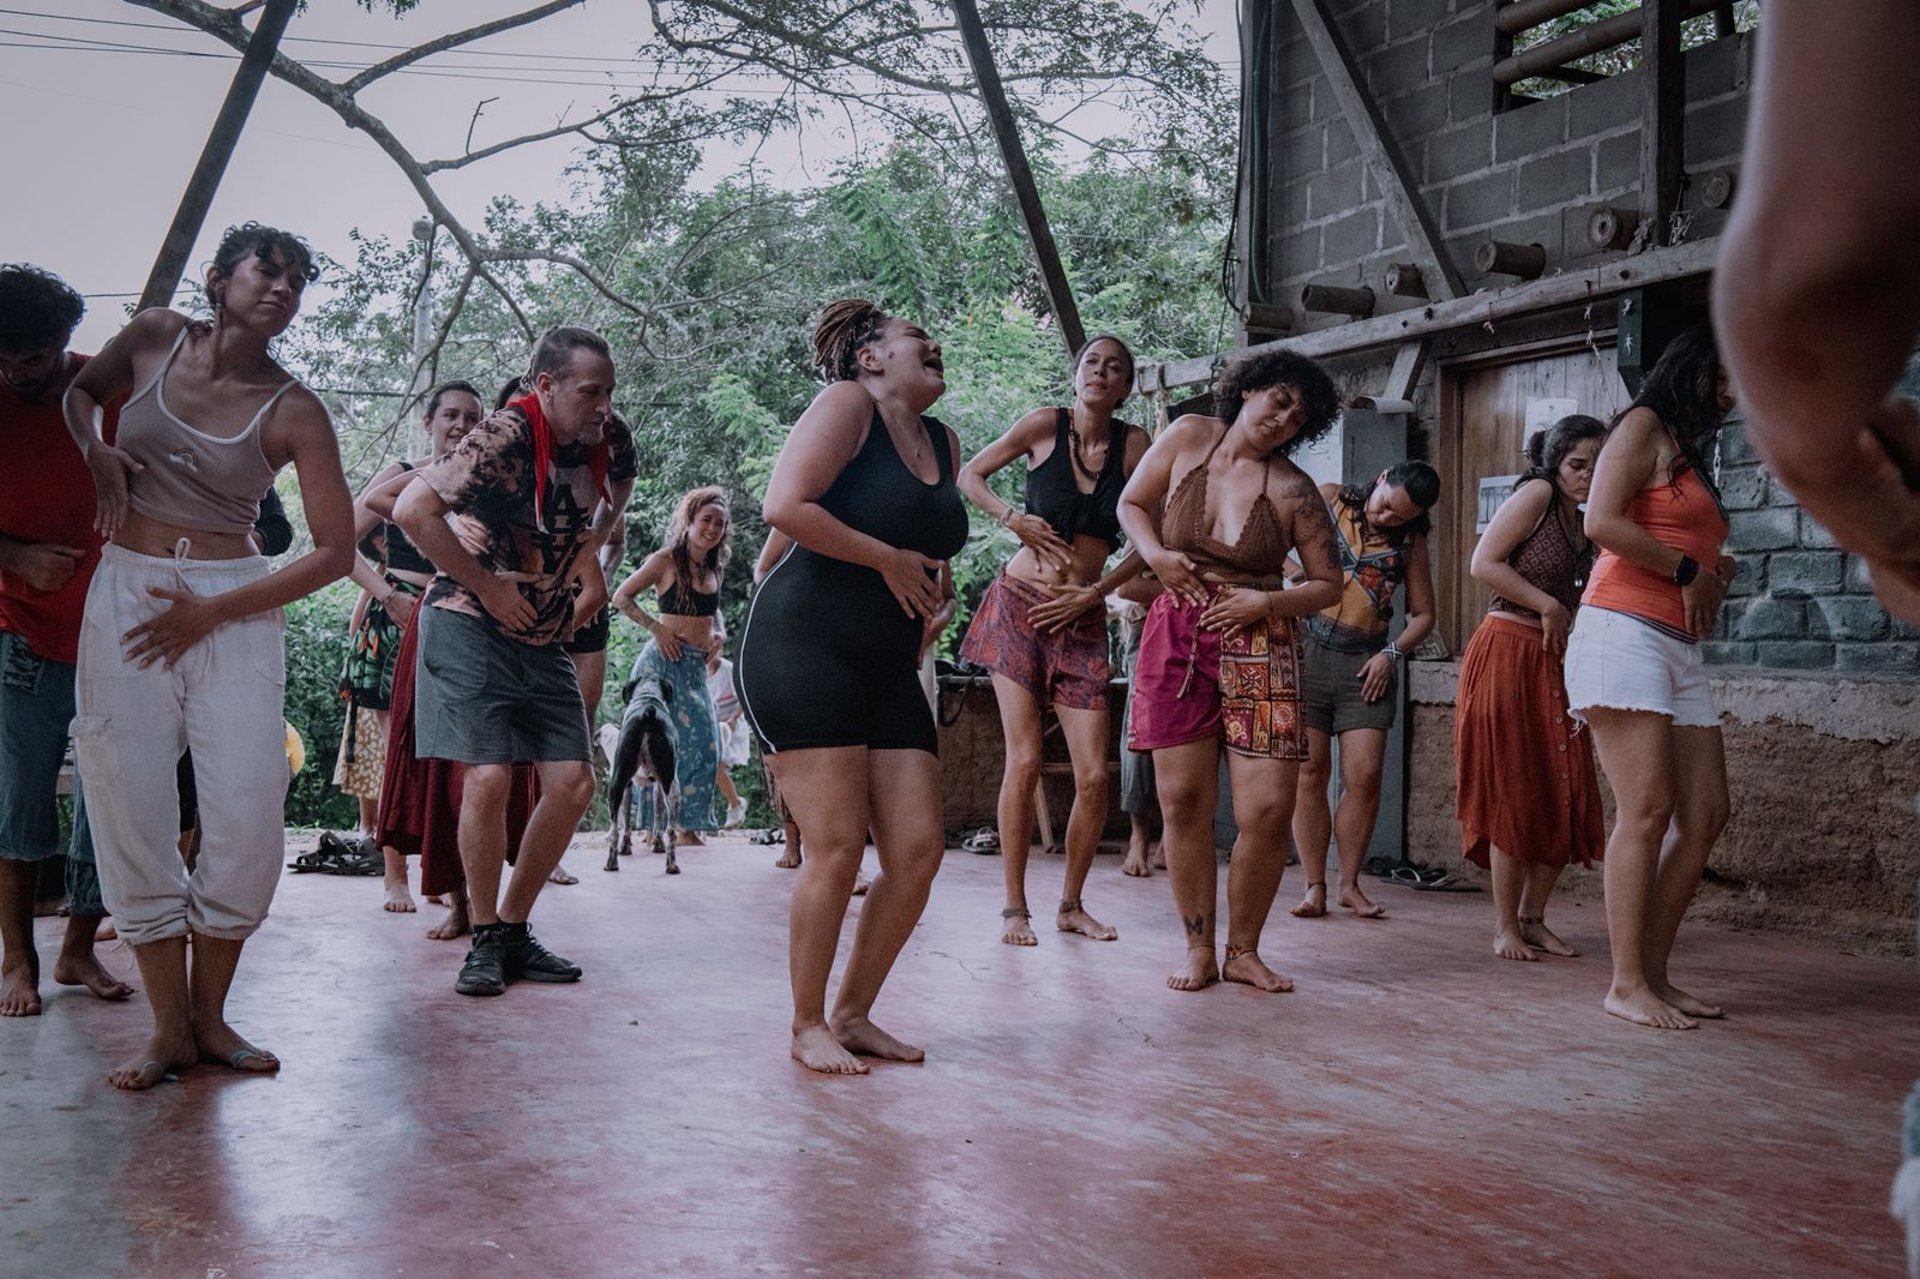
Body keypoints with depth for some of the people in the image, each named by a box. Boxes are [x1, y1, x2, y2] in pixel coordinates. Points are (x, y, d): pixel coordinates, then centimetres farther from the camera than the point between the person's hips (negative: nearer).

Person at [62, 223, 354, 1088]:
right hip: (125, 591, 2)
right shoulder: (154, 337, 3)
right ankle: (169, 1028, 7)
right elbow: (80, 390, 24)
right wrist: (97, 452, 1)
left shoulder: (292, 411, -4)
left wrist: (211, 612, -10)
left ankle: (210, 1015, 7)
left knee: (248, 813, -11)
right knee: (131, 809, -3)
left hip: (233, 608, -2)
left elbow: (335, 550, -6)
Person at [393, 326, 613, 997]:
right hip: (470, 627, -7)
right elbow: (412, 511, -25)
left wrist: (588, 596, 12)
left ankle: (515, 929, 13)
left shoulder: (590, 453, 8)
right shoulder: (505, 435, -15)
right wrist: (487, 587, -18)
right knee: (489, 777, -16)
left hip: (540, 640, 7)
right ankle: (485, 939, 0)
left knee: (573, 782, -1)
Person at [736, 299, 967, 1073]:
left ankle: (853, 1015, 16)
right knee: (838, 848, -10)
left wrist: (936, 584, 13)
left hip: (888, 670, 8)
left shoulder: (944, 444, 18)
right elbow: (784, 506, -18)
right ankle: (808, 1029, 6)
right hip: (803, 650, -7)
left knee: (918, 852, -1)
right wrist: (888, 559, -13)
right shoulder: (848, 404, -4)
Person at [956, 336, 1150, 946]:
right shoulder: (1044, 425, -2)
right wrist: (1014, 518, -6)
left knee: (1094, 776, -4)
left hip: (1083, 619, 2)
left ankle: (1071, 905, 15)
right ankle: (1014, 906, 6)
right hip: (1018, 607, -2)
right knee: (1024, 762, -7)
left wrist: (1094, 593, -6)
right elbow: (969, 474, 9)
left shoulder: (1135, 444, 0)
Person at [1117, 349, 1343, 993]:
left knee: (1268, 812, -6)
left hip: (1258, 646, -1)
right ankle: (1198, 950, 13)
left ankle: (1244, 951, 13)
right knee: (1184, 801, 0)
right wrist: (1155, 554, -4)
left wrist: (1267, 602, -12)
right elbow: (1131, 504, 15)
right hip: (1176, 636, 1)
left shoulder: (1293, 491, -1)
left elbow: (1328, 584, 5)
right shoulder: (1188, 437, 4)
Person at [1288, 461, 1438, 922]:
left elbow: (1423, 614, 16)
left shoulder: (1410, 542, 11)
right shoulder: (1327, 499, 4)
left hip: (1366, 662, 2)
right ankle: (1314, 886, 4)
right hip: (1309, 646, -2)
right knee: (1310, 771, -2)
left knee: (1364, 775, -5)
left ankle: (1349, 883, 10)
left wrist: (1393, 653, 0)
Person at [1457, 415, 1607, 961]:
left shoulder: (1582, 526, 18)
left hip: (1556, 664, 8)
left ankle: (1532, 918, 17)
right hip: (1508, 655, -8)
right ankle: (1505, 927, 6)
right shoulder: (1536, 494, -5)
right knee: (1515, 797, -4)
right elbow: (1483, 563, -15)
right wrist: (1548, 605, -12)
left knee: (1565, 798, 5)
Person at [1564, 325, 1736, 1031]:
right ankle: (1626, 984, -9)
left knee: (1705, 813, 3)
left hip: (1679, 647, 9)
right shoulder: (1643, 426, 1)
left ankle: (1653, 972, 8)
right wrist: (1689, 569, -7)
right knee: (1647, 810, -13)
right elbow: (1602, 523, -15)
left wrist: (1715, 573, 5)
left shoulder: (1688, 450, 27)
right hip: (1625, 632, -9)